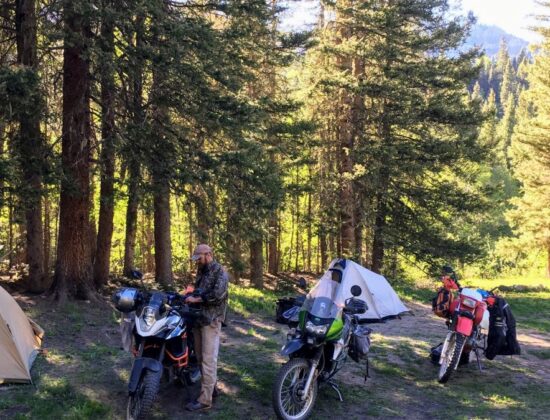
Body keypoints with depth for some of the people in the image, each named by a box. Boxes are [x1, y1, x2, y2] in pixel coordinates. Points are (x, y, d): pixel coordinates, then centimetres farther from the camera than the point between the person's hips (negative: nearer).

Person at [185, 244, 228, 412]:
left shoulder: (219, 271, -8)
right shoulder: (201, 271, 18)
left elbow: (218, 294, -21)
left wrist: (196, 299, -18)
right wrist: (189, 296, 6)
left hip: (211, 320, -9)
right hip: (198, 318, 9)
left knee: (208, 359, -8)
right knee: (200, 357, 14)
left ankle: (205, 399, -6)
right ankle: (210, 386, 28)